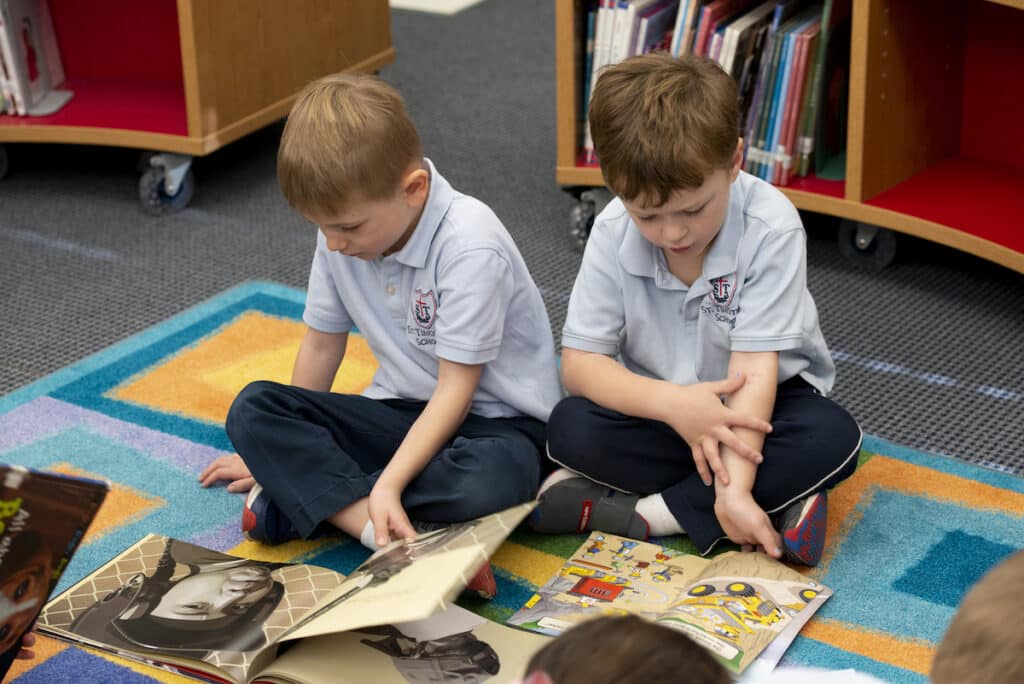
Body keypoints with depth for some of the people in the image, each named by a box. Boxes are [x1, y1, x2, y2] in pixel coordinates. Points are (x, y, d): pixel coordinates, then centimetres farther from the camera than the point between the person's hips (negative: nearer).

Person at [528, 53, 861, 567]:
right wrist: (672, 402, -35)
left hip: (759, 405, -1)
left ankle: (638, 513, -28)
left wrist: (735, 489, -40)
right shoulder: (614, 233, -17)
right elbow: (579, 361, -17)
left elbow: (754, 364, -29)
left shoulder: (770, 229, -25)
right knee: (569, 428, -25)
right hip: (660, 403, 2)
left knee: (832, 437, -32)